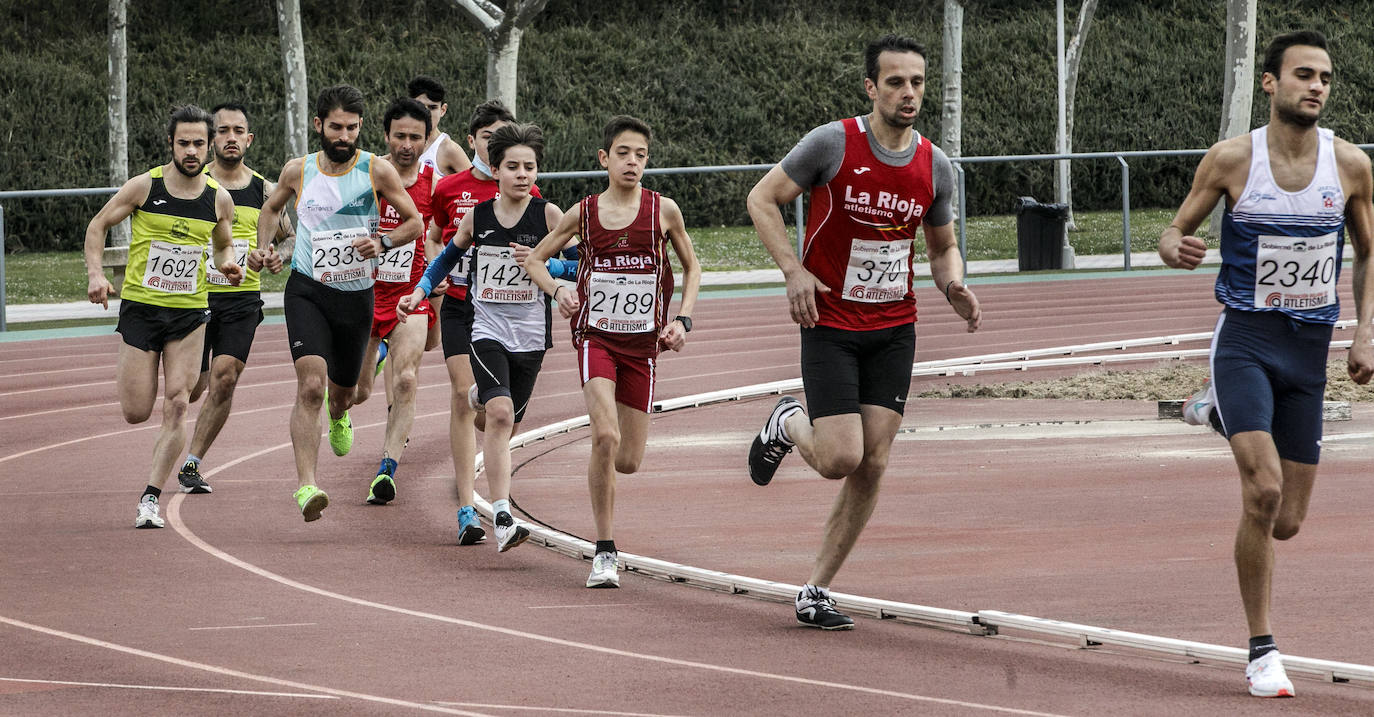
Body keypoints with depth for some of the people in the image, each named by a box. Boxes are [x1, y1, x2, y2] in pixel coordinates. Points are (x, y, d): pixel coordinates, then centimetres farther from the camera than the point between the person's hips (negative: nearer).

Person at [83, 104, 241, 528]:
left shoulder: (219, 199, 1)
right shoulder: (144, 187, -7)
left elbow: (223, 246, 19)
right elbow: (98, 226, 3)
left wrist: (228, 264, -4)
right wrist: (96, 274, -10)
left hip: (189, 313, 2)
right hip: (140, 307, -2)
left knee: (177, 405, -10)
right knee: (136, 412, -1)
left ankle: (151, 498, -2)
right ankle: (126, 376, 37)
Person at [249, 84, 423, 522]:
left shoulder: (377, 171, -5)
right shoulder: (298, 171, 0)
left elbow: (414, 222, 2)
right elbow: (272, 209, 20)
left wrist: (383, 243, -16)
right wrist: (263, 248, 3)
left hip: (356, 294, 1)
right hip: (307, 291, -1)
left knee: (342, 390, 20)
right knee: (310, 385, -22)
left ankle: (338, 415, 60)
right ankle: (305, 485, -29)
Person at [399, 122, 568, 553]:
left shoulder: (548, 215, -4)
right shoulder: (477, 216, 1)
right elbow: (450, 256, 18)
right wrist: (421, 291, 6)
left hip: (530, 334, 1)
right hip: (486, 328, -1)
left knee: (508, 423, 11)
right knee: (499, 413, -20)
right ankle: (502, 520, -25)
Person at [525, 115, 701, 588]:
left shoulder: (663, 211, -2)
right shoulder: (584, 213, -2)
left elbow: (691, 268, 12)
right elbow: (535, 259, 11)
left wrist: (682, 319, -3)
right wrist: (557, 291, -9)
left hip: (643, 344, 2)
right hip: (596, 336, -2)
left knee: (628, 460, 2)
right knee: (606, 437, -22)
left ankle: (601, 463, 43)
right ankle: (605, 553, -13)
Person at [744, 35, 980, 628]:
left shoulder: (935, 166, 2)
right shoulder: (833, 143, -12)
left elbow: (942, 246, 16)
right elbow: (762, 199, -3)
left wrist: (954, 288, -6)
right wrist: (793, 270, -16)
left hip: (894, 329, 4)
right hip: (830, 327, -4)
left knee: (872, 466, -1)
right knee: (840, 458, -14)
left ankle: (815, 593, 9)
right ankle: (787, 424, 23)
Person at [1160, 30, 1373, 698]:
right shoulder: (1231, 159, -7)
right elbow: (1174, 231, 3)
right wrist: (1176, 248, -21)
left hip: (1309, 350, 3)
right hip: (1244, 339, -3)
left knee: (1286, 521, 6)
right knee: (1264, 491, -21)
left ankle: (1220, 412, 38)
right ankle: (1262, 651, -9)